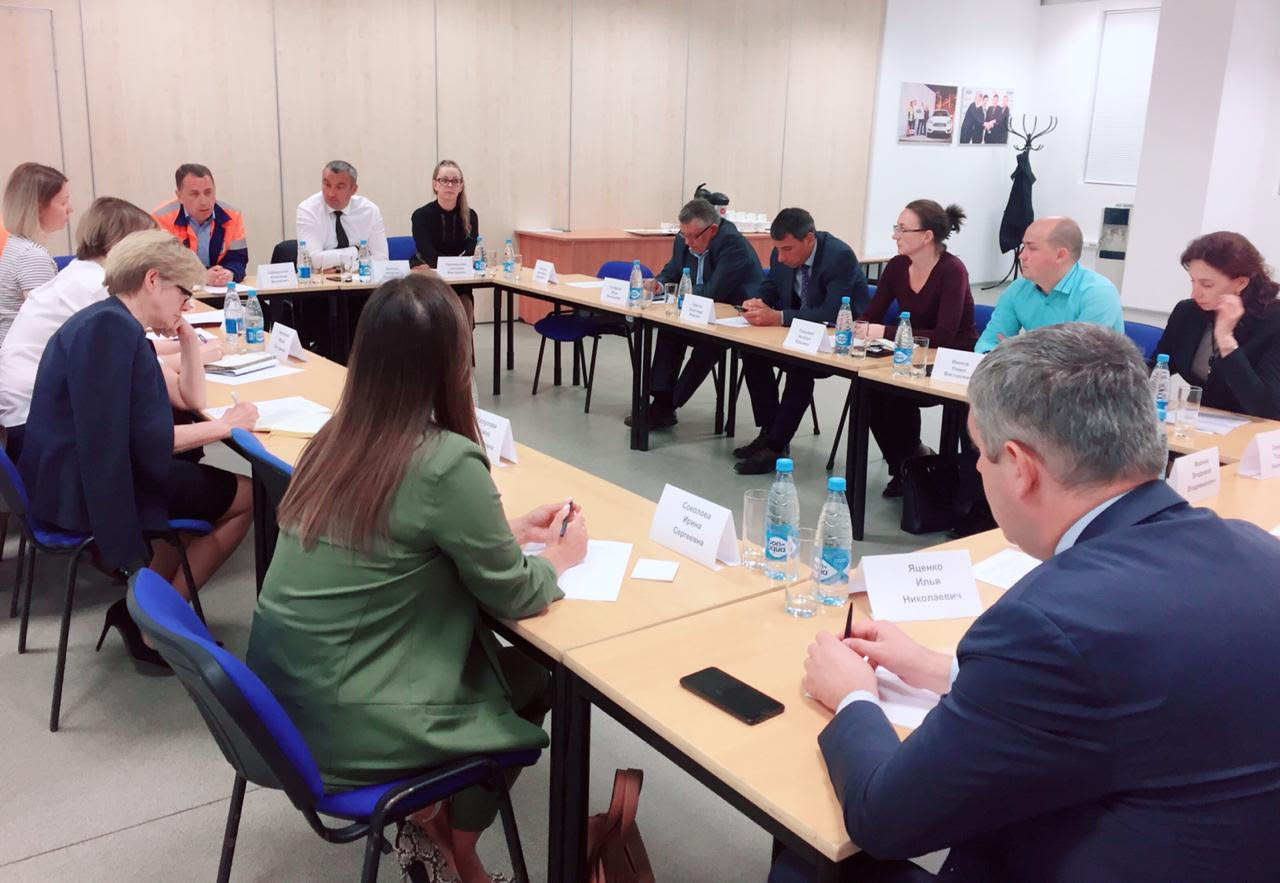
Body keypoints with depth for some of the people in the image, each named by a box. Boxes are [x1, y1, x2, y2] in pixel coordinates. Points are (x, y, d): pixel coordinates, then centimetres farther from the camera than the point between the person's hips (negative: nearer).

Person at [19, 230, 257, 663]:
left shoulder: (115, 325, 14)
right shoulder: (110, 327, -20)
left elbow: (190, 399, 18)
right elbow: (151, 444, -24)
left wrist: (188, 338, 9)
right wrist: (226, 425, -15)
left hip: (76, 476, 11)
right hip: (84, 487, -11)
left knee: (211, 479, 23)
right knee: (247, 495, -1)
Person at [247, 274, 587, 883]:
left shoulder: (336, 437, -1)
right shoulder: (446, 463, -23)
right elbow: (513, 596, -10)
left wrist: (506, 530, 14)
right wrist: (560, 557, 10)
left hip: (281, 698, 7)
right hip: (344, 725, -7)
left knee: (490, 654, 22)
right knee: (537, 676, 16)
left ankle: (430, 807, 25)